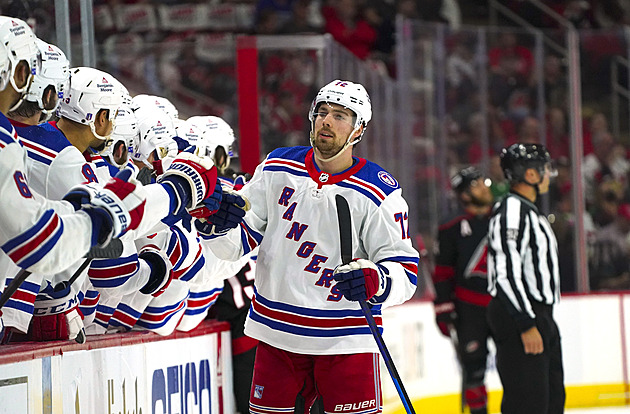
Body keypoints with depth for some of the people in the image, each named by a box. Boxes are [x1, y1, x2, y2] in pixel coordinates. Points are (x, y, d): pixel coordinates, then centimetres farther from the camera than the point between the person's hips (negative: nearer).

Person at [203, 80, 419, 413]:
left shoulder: (378, 193, -6)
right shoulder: (278, 168, 4)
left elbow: (405, 271, -9)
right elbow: (241, 240, 8)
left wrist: (375, 281, -30)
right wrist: (215, 222, -14)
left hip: (346, 343, -3)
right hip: (277, 335, 3)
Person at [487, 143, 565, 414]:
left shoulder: (529, 211, 18)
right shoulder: (511, 212, -16)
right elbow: (506, 273, -23)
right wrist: (526, 325, -25)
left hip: (539, 317, 11)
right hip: (517, 320, -11)